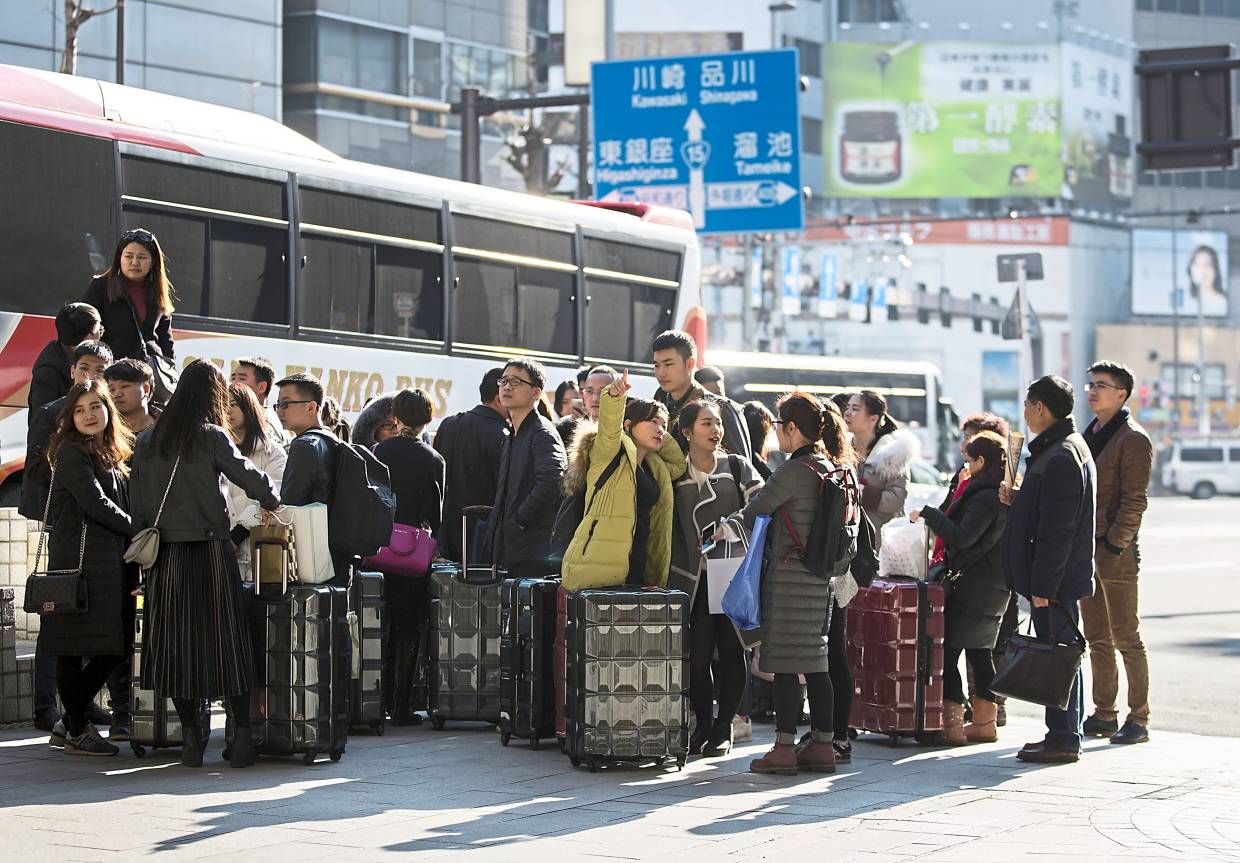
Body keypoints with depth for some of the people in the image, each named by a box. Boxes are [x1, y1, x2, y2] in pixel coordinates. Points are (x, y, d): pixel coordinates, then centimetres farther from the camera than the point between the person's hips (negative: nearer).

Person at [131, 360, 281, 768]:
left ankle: (191, 735, 9)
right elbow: (250, 477, -4)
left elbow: (138, 504, 7)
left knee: (175, 642, 7)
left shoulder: (147, 440, 6)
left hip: (164, 555, 4)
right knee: (225, 640, 1)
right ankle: (242, 734, 2)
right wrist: (272, 501, 15)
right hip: (209, 550, -4)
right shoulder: (211, 437, -7)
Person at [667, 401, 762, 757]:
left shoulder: (738, 468, 6)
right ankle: (703, 725, 12)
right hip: (696, 580, 0)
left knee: (731, 653, 1)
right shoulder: (674, 475, 5)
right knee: (698, 654, -4)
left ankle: (723, 728, 13)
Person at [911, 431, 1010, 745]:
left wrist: (927, 514, -16)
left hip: (975, 585, -10)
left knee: (948, 649, -6)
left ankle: (952, 722, -9)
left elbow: (962, 537, -24)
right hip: (996, 586, 10)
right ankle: (984, 722, 18)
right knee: (980, 651, 15)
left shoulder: (985, 496, -17)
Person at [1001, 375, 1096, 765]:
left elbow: (1057, 529, -22)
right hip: (1055, 579, 10)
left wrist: (1043, 586, -22)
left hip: (1056, 580, -10)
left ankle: (1063, 740, -3)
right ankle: (1062, 733, 20)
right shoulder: (1069, 448, 15)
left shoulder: (1060, 457, -19)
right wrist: (1017, 498, 8)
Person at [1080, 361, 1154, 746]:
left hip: (1115, 553, -8)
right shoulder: (1090, 434, 16)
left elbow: (1134, 500, -14)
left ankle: (1138, 719, 1)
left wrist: (1114, 545, -19)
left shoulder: (1133, 439, -9)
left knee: (1126, 638, -4)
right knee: (1097, 639, 12)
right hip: (1086, 550, 8)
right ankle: (1104, 715, 18)